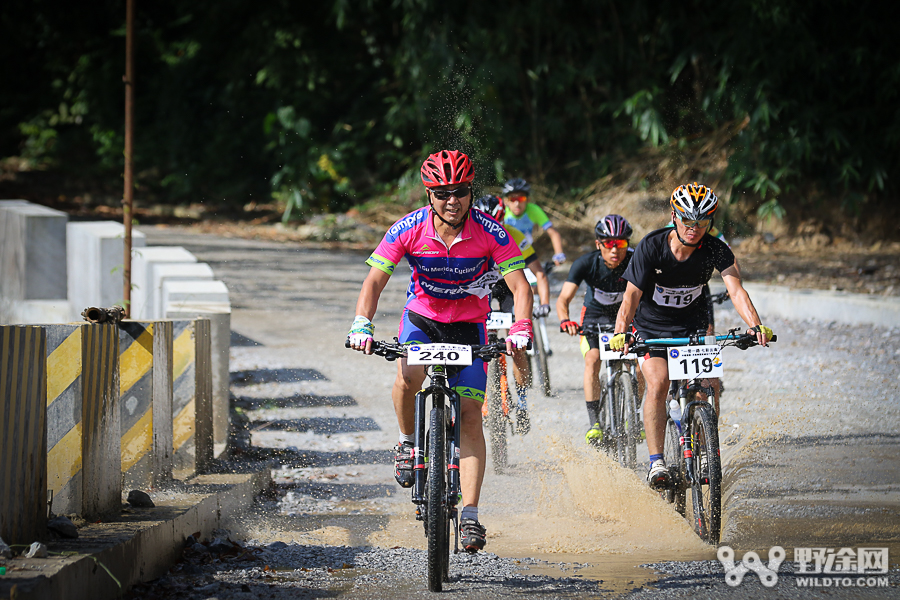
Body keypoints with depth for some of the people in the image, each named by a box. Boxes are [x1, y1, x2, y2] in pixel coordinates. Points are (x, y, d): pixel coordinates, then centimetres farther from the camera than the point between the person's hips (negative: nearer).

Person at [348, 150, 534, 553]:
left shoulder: (488, 231, -20)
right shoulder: (409, 229, -18)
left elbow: (519, 285, -21)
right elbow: (374, 281, -18)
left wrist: (520, 329, -39)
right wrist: (362, 326, -35)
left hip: (468, 324, 0)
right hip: (422, 317, 0)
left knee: (470, 415, -11)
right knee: (409, 374, -32)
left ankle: (470, 515, -11)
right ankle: (407, 443, -2)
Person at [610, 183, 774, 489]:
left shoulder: (716, 250, -18)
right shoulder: (651, 246, -22)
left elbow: (736, 290, -29)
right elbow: (631, 296, -25)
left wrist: (755, 326, -46)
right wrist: (621, 333, -42)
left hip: (692, 325, 2)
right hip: (651, 326, -2)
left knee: (707, 386, -17)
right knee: (658, 383, -24)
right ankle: (656, 462, -19)